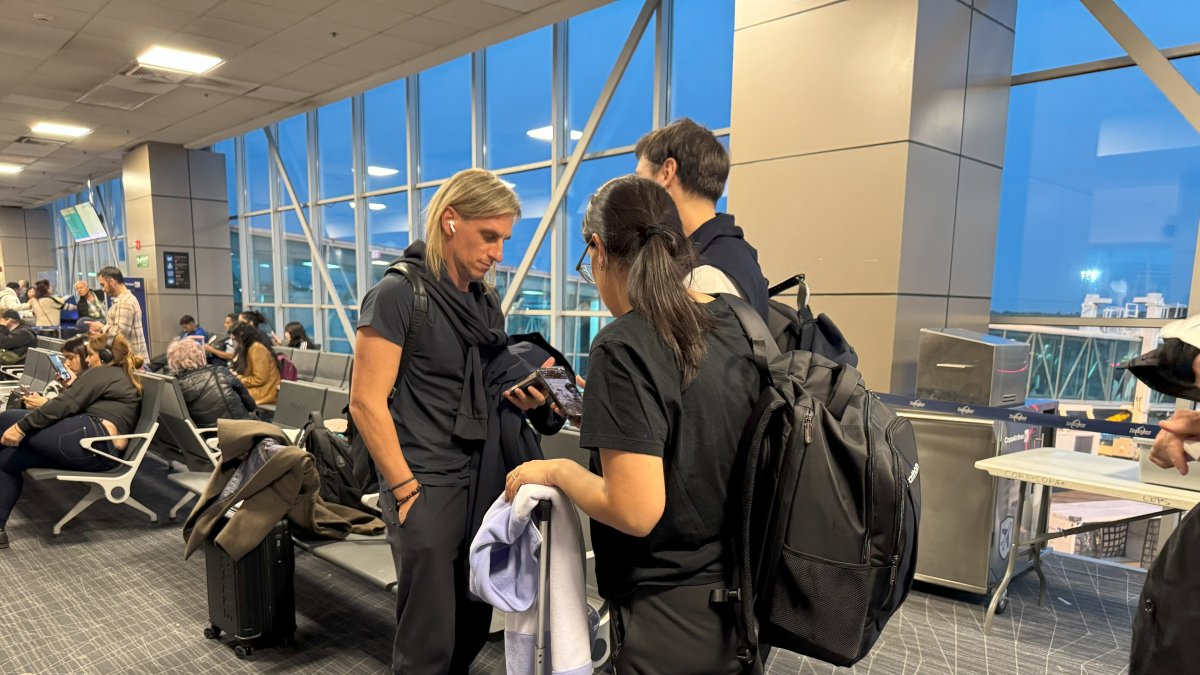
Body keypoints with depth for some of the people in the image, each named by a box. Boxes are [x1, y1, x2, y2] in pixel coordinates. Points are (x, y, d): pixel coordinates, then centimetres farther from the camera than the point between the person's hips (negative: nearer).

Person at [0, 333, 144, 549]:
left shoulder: (103, 372, 1)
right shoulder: (128, 380, 27)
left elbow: (66, 404, -11)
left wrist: (21, 426, -11)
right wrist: (45, 405, 26)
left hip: (88, 438, -9)